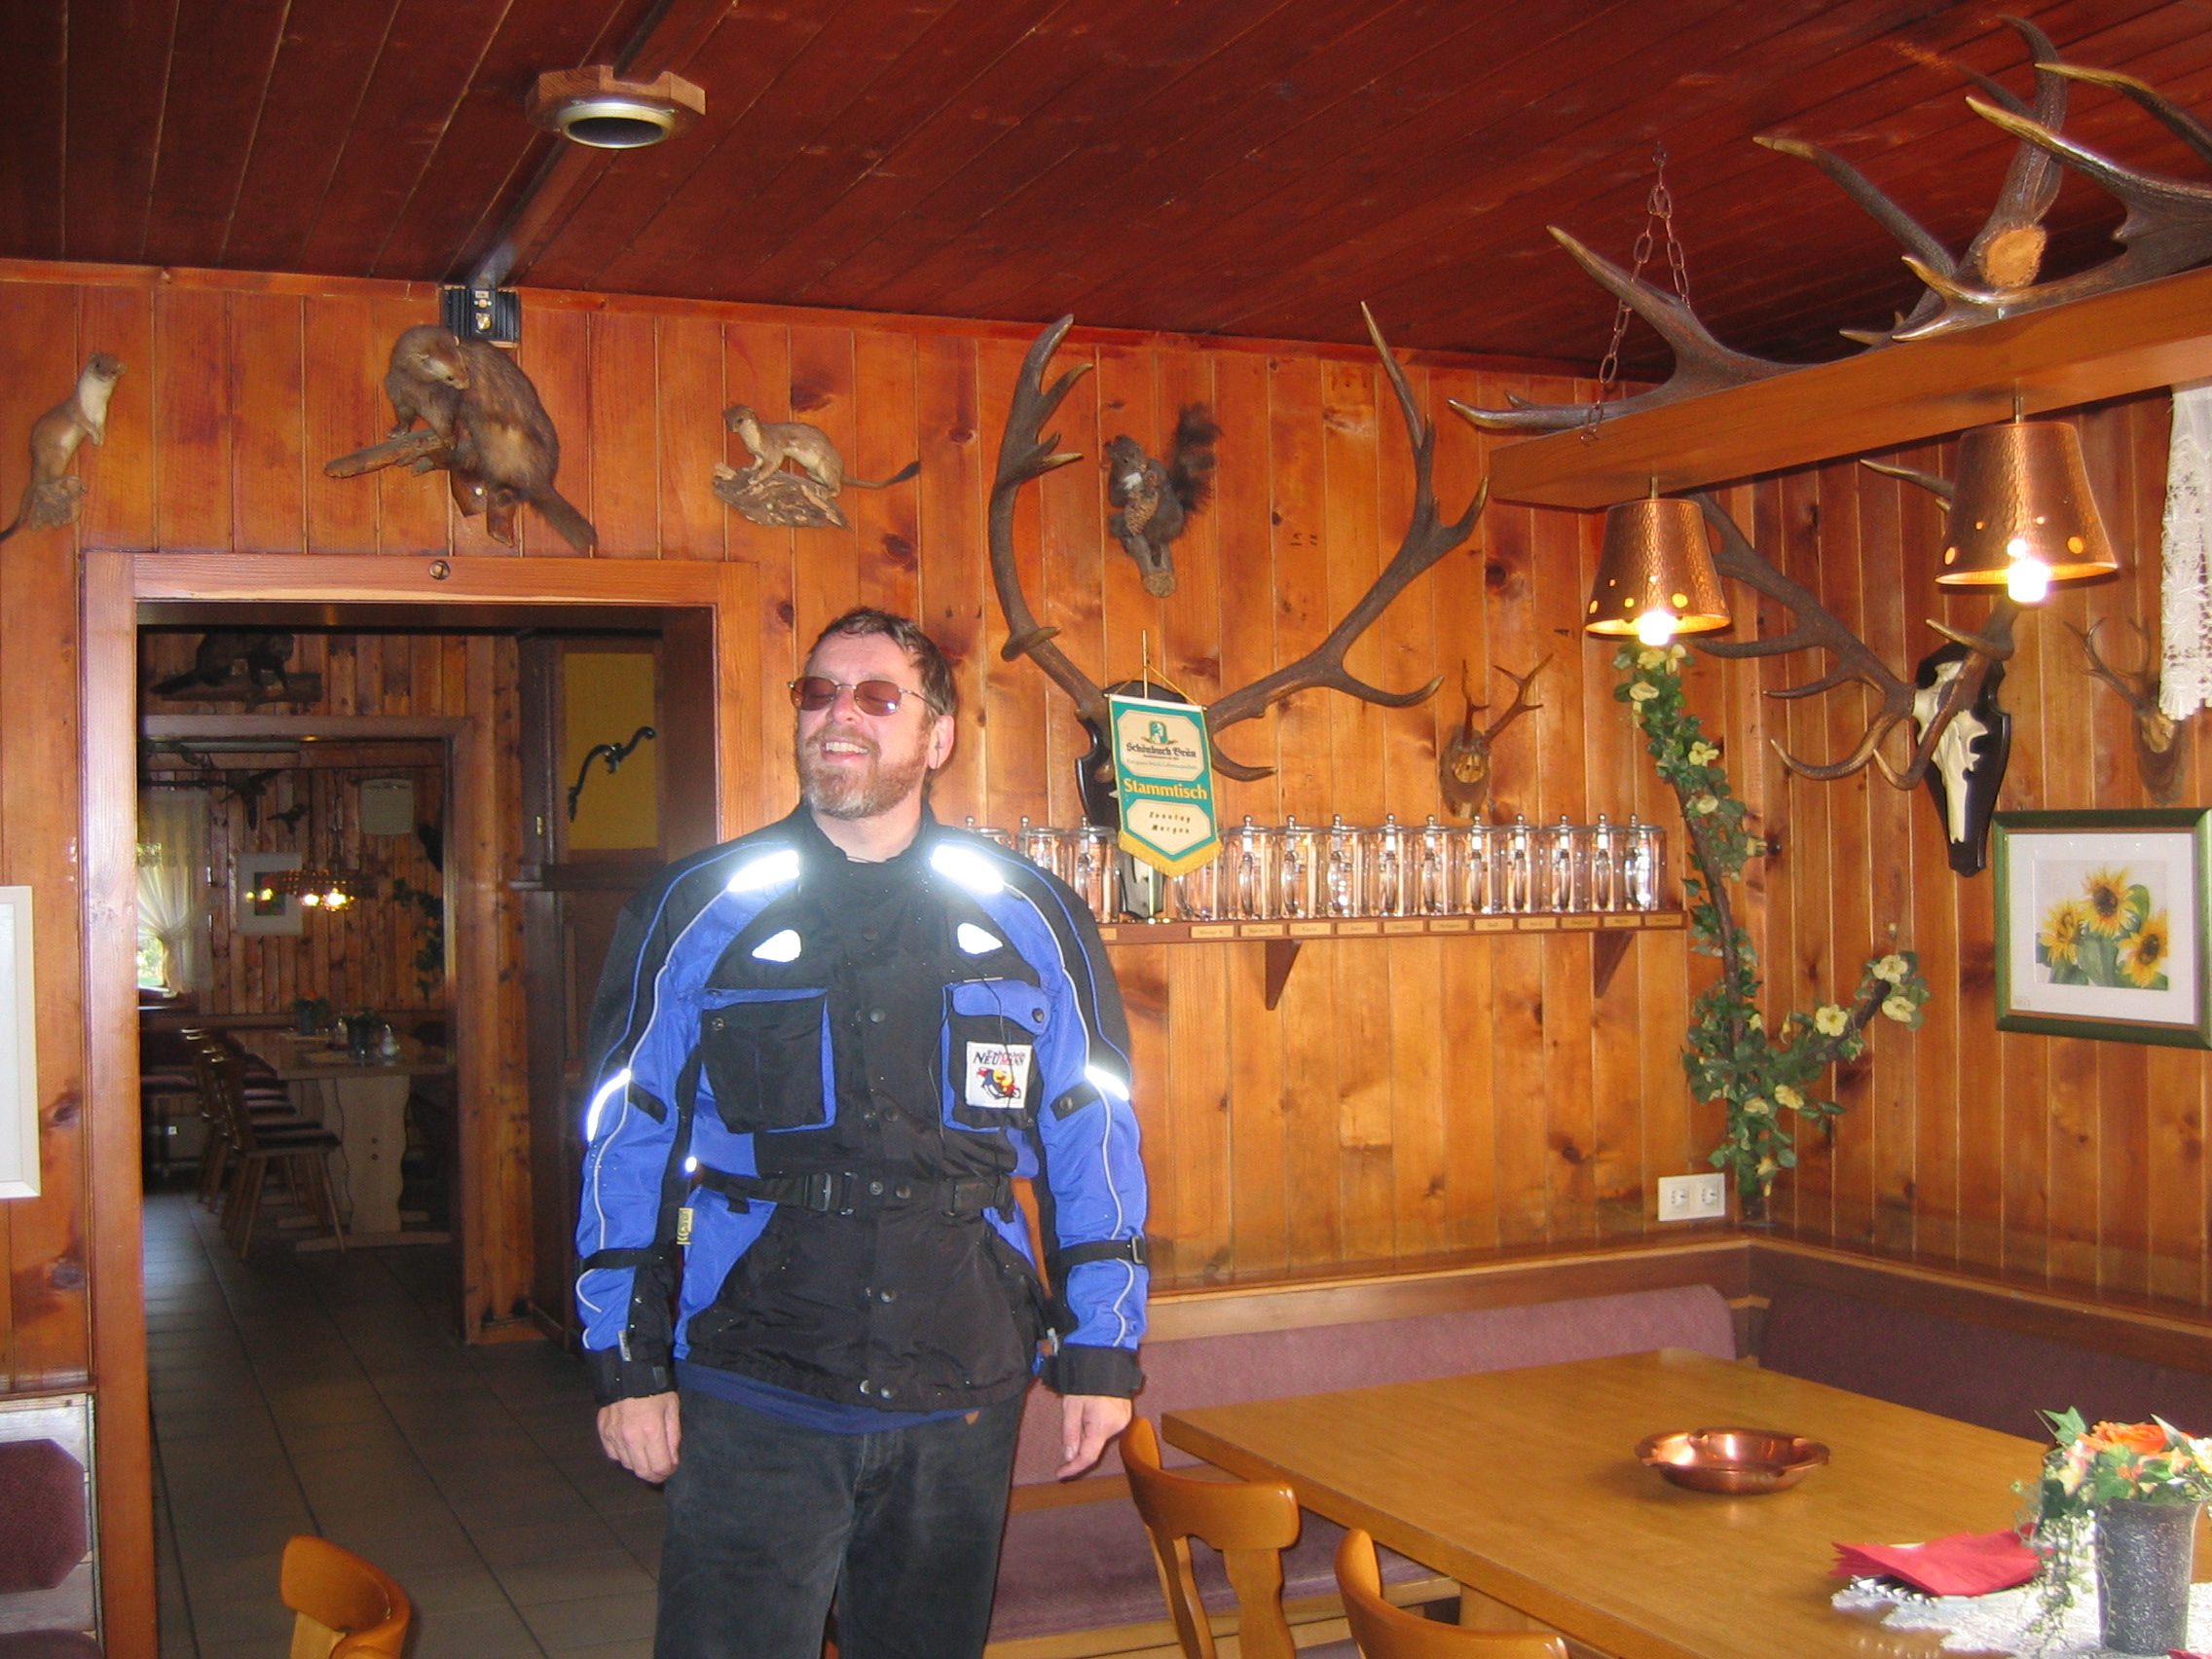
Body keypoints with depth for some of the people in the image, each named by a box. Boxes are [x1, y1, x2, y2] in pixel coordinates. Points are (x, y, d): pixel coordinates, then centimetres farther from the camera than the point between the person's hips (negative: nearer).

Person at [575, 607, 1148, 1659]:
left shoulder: (1032, 921, 3)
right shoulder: (699, 912, 1)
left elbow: (1095, 1142, 6)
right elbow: (627, 1142, 3)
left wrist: (1100, 1354, 4)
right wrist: (627, 1365, 0)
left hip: (960, 1405, 2)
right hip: (752, 1403, -1)